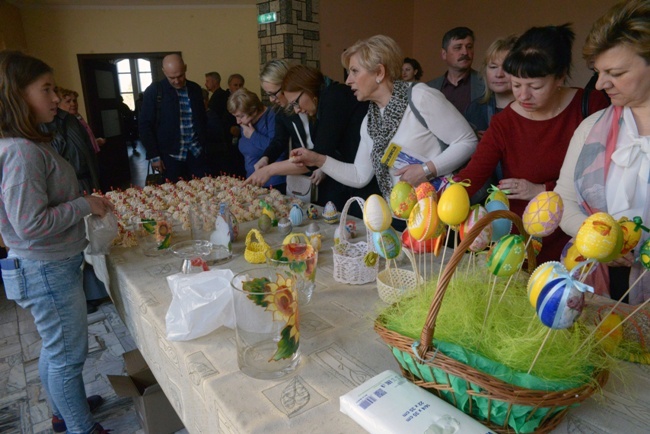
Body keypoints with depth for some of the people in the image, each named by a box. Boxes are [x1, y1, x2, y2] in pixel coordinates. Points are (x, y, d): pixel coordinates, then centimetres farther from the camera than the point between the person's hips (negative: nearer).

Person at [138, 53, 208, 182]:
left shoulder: (195, 89, 8)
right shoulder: (154, 91, -3)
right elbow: (145, 125, -3)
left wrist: (204, 144, 10)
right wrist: (154, 155, -6)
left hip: (196, 152, 3)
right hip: (171, 155, -3)